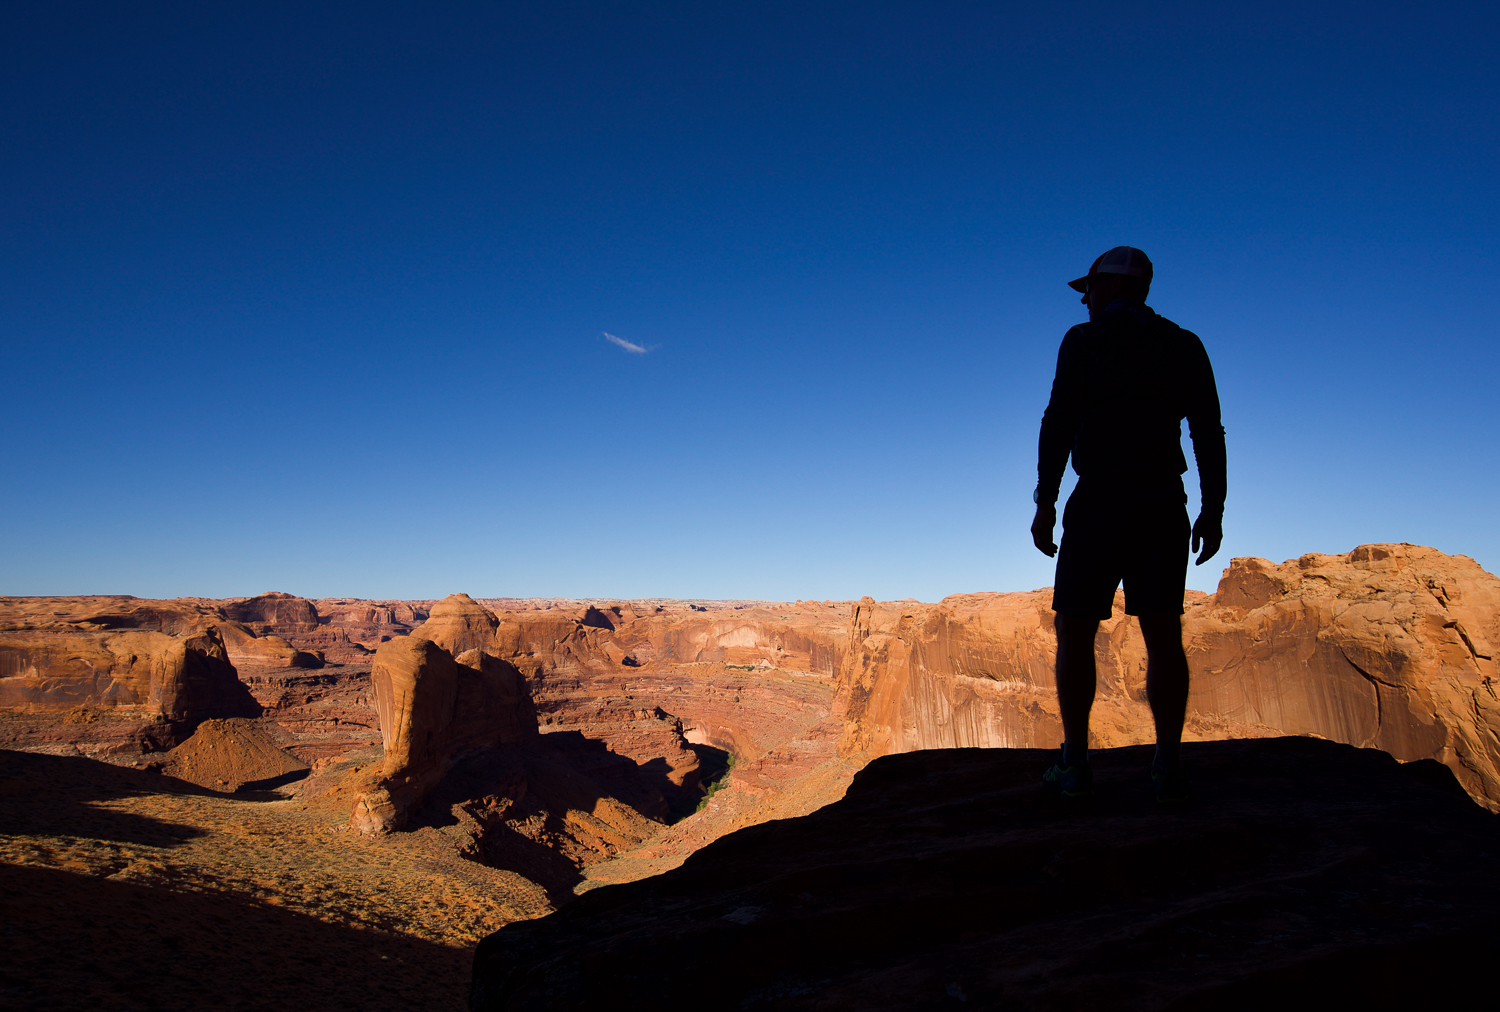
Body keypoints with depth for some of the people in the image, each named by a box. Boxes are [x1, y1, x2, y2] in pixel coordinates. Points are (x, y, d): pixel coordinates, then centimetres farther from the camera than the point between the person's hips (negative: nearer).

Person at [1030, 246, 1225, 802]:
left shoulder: (1083, 340, 2)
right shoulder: (1184, 345, 13)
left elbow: (1059, 422, -8)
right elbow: (1209, 431, 7)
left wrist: (1045, 502, -7)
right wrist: (1213, 511, 10)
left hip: (1100, 500, -4)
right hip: (1164, 503, 4)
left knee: (1075, 632, 3)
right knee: (1163, 635, 5)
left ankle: (1075, 764, 2)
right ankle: (1168, 767, 3)